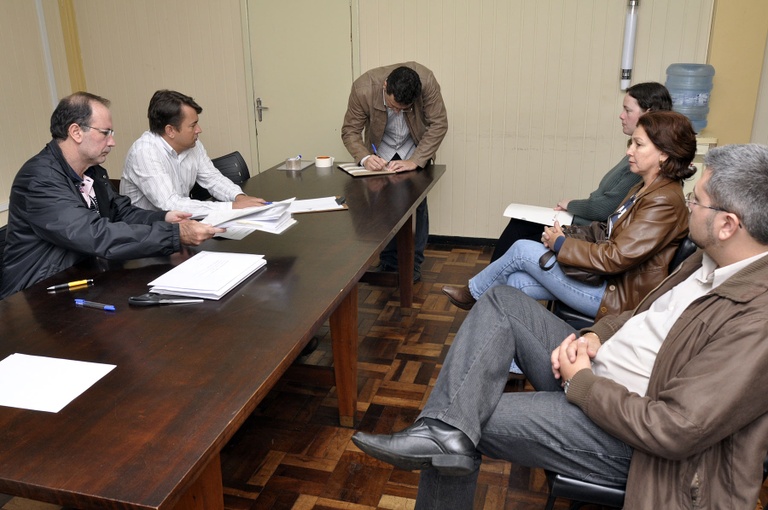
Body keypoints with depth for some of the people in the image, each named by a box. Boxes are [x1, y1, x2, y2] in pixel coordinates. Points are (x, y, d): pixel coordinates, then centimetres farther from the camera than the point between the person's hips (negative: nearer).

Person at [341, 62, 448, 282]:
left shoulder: (426, 81, -32)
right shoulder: (363, 89, -31)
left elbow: (439, 124, -24)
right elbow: (350, 131, -19)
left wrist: (415, 161, -32)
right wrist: (365, 158, -37)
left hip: (416, 151, 0)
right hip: (380, 153, 1)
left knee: (417, 206, -3)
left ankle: (413, 264, 12)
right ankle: (388, 264, 15)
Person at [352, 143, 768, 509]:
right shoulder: (712, 261, 1)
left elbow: (674, 432, -27)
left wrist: (580, 381, -16)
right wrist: (594, 336, -3)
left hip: (627, 438, -9)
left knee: (477, 419, -12)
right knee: (502, 302, -6)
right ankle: (444, 432, -17)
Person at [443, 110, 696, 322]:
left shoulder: (664, 202, -21)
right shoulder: (644, 190, 11)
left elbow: (616, 258, -25)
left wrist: (561, 243, -13)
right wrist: (566, 234, -2)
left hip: (618, 299, -9)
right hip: (609, 280, 9)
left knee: (523, 250, -8)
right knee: (517, 282, -1)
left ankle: (474, 293, 17)